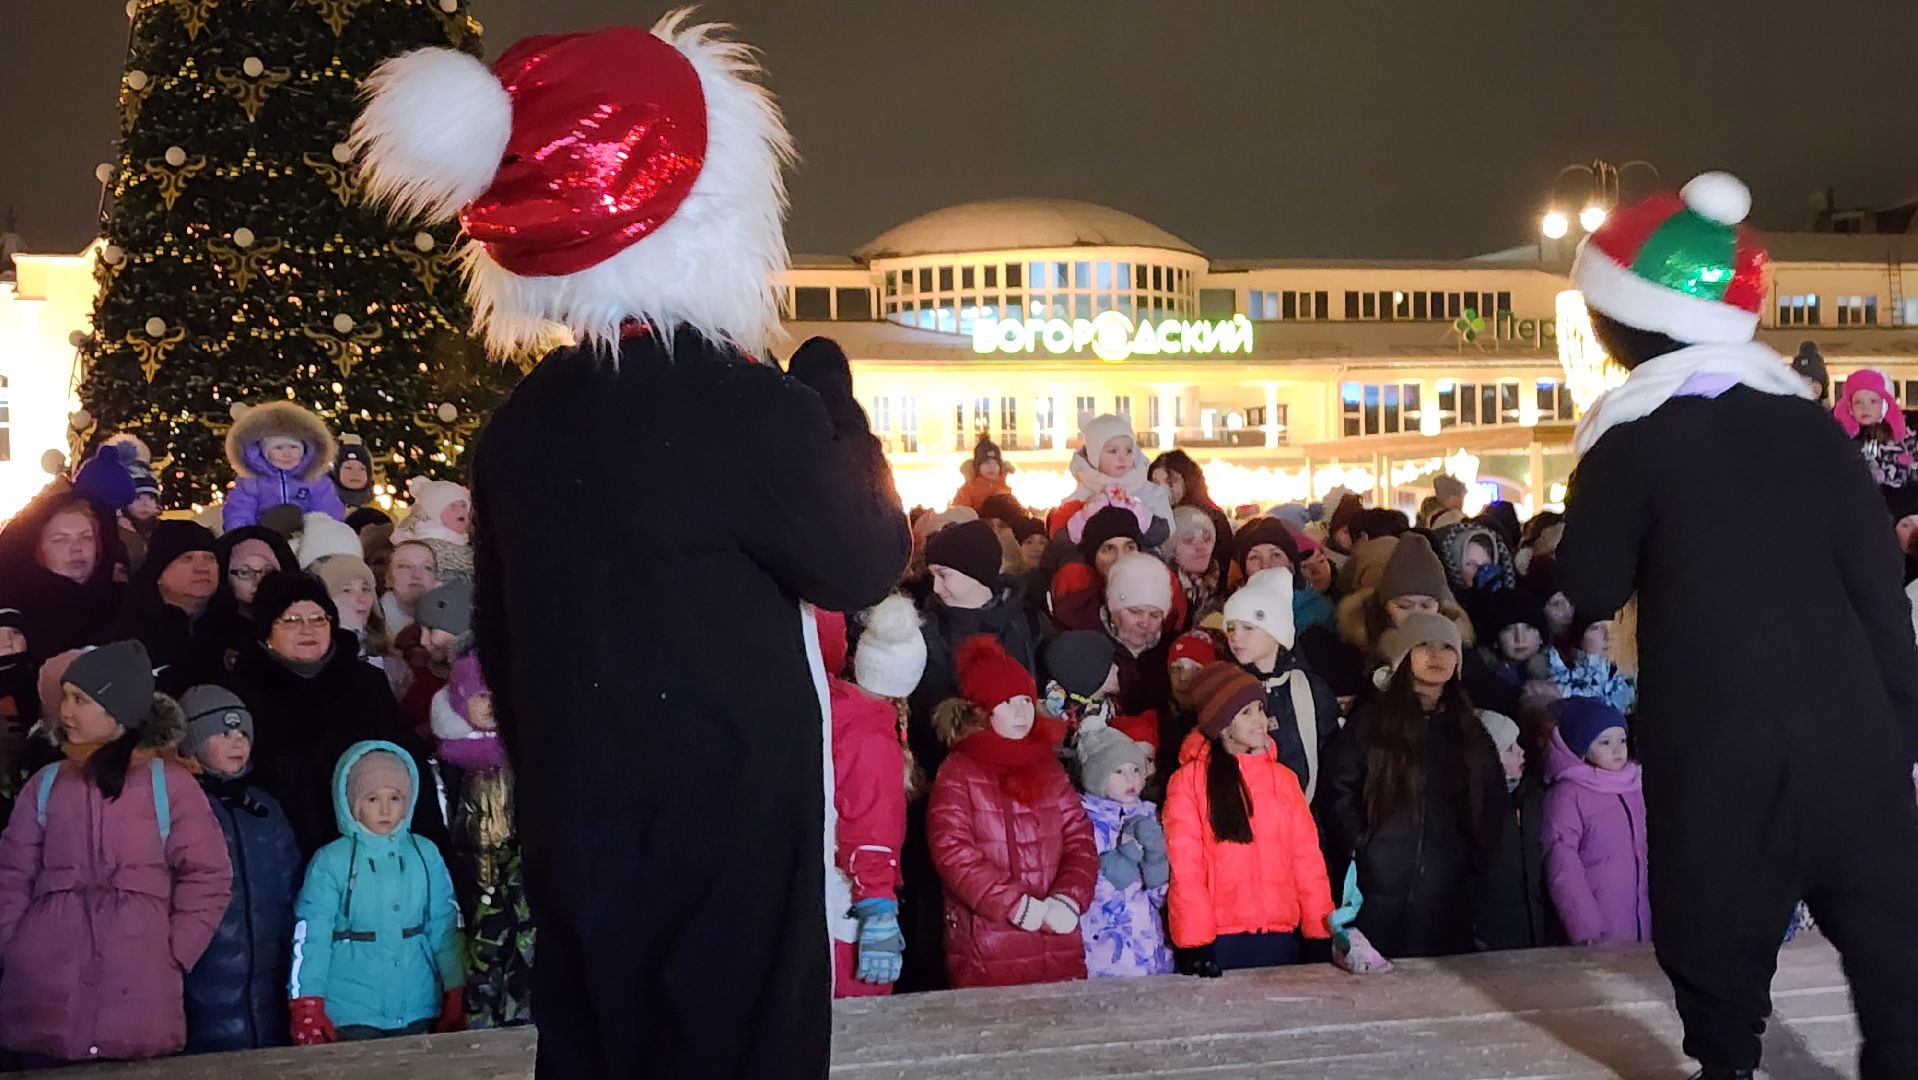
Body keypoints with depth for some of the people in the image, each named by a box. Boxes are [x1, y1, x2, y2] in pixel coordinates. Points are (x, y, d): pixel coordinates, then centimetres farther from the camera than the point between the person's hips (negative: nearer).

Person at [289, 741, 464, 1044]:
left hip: (418, 1014, 3)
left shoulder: (426, 856, 3)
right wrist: (307, 1010, -9)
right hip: (351, 1019, -2)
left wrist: (456, 997, 5)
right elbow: (310, 937, -6)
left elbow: (446, 929, 5)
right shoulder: (330, 863, -5)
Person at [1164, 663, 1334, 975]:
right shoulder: (1190, 779, 0)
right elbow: (1184, 866, -6)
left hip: (1281, 936, 4)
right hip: (1219, 941, -4)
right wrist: (1193, 943, -12)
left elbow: (1307, 857, 9)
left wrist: (1322, 927, 1)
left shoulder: (1283, 778, 13)